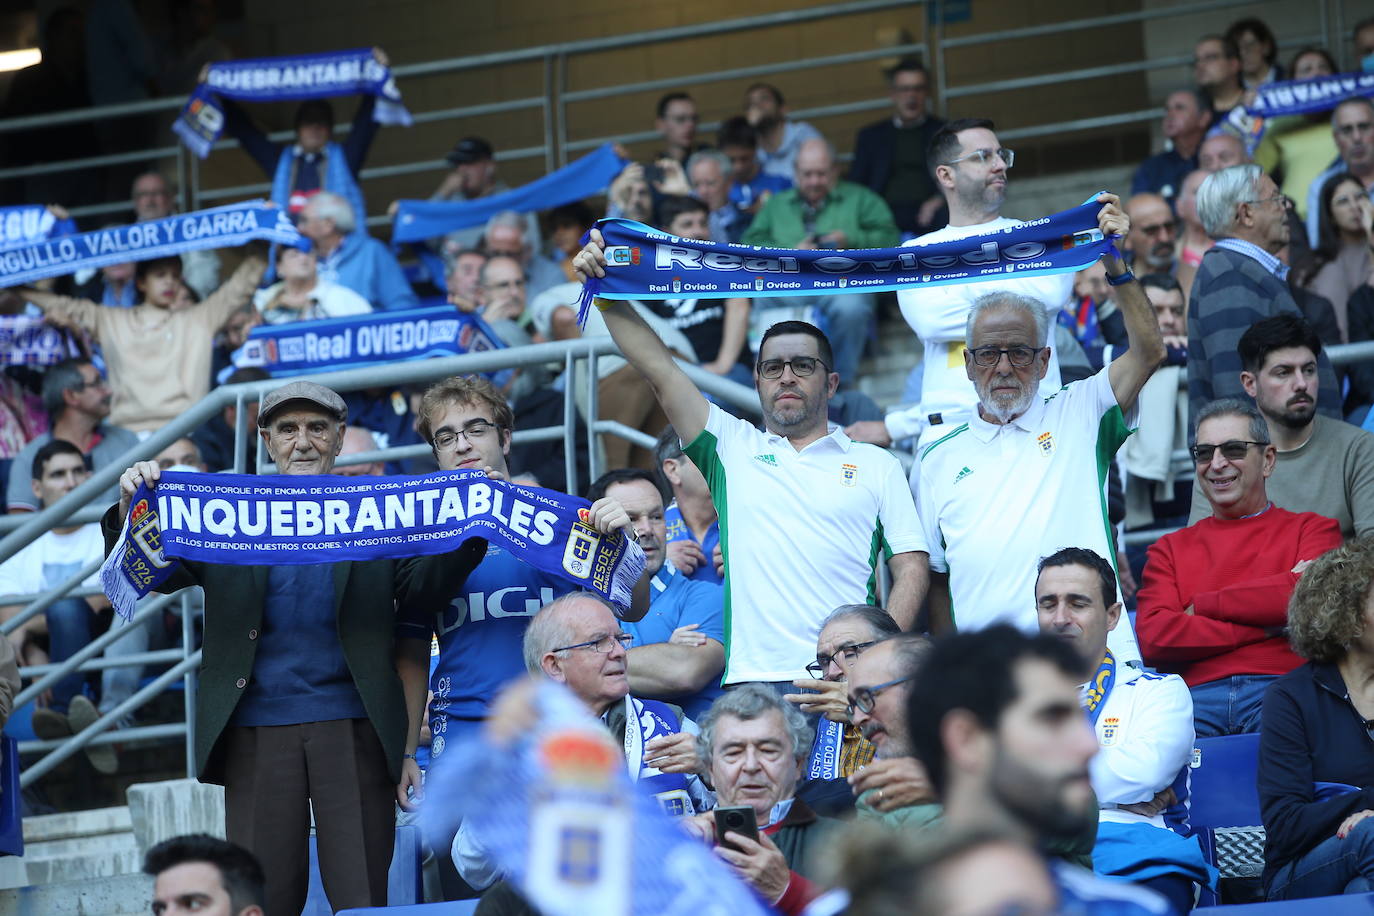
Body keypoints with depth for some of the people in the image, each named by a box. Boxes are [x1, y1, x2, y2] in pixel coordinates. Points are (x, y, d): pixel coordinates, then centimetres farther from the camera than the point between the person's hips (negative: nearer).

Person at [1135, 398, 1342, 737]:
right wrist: (1268, 626, 0)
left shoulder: (1312, 530, 20)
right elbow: (1152, 638, 7)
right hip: (1197, 695, 1)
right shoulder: (1170, 549, 25)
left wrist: (1203, 605, 6)